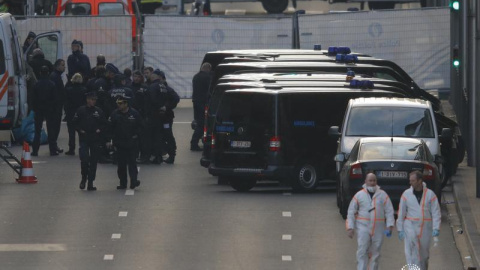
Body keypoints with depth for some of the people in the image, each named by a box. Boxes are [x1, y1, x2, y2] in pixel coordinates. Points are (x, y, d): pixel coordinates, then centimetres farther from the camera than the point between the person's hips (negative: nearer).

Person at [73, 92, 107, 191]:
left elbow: (104, 124, 11)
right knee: (84, 160, -11)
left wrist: (100, 130, -5)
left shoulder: (99, 111, 4)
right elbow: (75, 122, 4)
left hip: (96, 139, 2)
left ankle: (90, 182, 9)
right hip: (84, 138, -2)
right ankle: (84, 178, 12)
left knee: (93, 161, 3)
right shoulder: (81, 110, -1)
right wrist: (80, 130, -7)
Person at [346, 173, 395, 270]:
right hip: (363, 227, -2)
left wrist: (390, 225, -8)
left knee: (375, 253, 8)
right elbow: (351, 212, 3)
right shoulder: (359, 195, 3)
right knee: (362, 251, -11)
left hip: (378, 229, 2)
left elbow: (389, 211, 3)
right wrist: (350, 227, -4)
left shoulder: (383, 195, 4)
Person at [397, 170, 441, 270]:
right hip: (410, 227, -1)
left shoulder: (430, 194, 0)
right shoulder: (406, 194, 1)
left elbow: (436, 213, -1)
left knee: (424, 254, 12)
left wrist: (436, 228, -11)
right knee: (412, 253, -15)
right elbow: (401, 213, 4)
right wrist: (400, 229, 1)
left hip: (425, 228, 1)